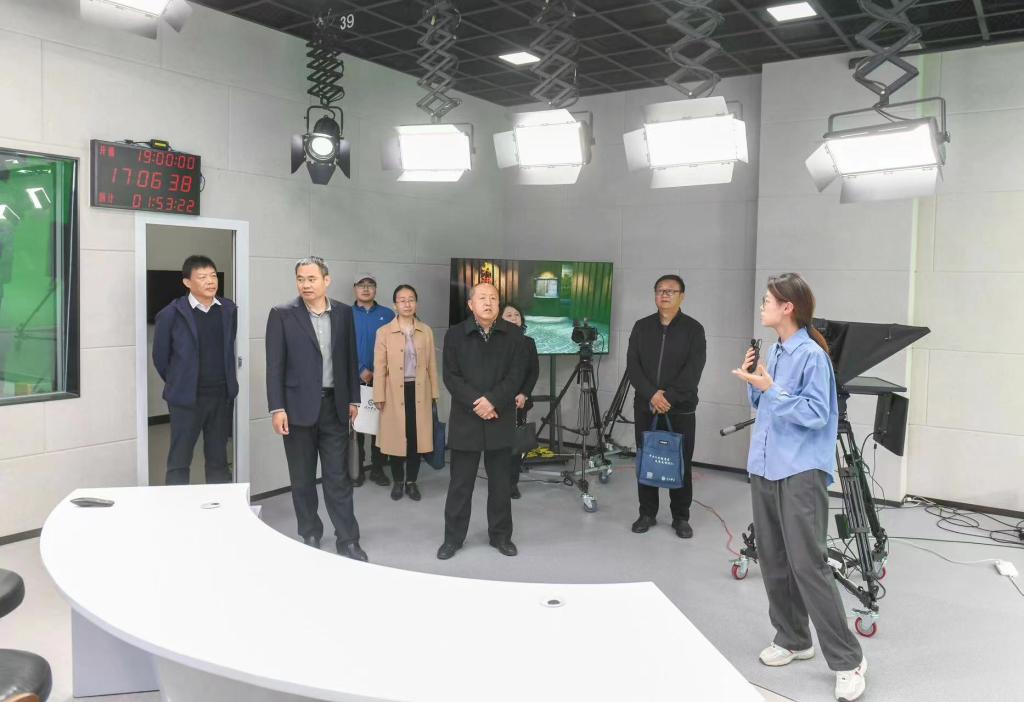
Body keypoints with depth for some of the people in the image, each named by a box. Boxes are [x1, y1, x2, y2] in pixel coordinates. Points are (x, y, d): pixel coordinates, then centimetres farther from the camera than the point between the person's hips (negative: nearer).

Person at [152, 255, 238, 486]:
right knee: (179, 463, 3)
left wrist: (227, 384, 12)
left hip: (222, 397, 3)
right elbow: (160, 356, 3)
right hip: (186, 398, -3)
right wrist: (179, 384, 11)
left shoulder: (229, 310, 3)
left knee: (219, 462, 11)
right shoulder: (171, 314, -7)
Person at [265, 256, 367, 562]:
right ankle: (310, 535, 24)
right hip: (298, 405, -1)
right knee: (302, 478, 10)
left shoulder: (344, 313, 5)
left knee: (338, 476, 4)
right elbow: (275, 365, -6)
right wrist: (277, 408, -11)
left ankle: (347, 540, 10)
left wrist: (353, 399, 8)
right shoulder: (282, 314, -4)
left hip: (334, 405, 2)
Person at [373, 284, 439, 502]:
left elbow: (431, 364, 8)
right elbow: (379, 367, -2)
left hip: (419, 392, 2)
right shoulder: (384, 332, -1)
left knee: (416, 437, 5)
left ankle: (412, 481, 19)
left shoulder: (426, 331, 6)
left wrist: (434, 393, 6)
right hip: (395, 392, -2)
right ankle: (397, 481, 20)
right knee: (395, 438, 4)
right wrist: (379, 397, -5)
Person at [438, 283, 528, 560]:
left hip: (501, 420, 1)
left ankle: (501, 535, 24)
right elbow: (451, 377, -4)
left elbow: (516, 375, -4)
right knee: (460, 483, 6)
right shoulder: (455, 334, 1)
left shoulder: (513, 334, 2)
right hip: (465, 420, -1)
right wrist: (475, 403, -15)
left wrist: (492, 401, -16)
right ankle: (453, 537, 18)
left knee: (501, 482, 10)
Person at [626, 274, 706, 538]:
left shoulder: (693, 328, -1)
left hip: (681, 409, -2)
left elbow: (694, 369, -10)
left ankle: (681, 517, 17)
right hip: (645, 407, 2)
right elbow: (632, 365, -1)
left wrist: (669, 397, -18)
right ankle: (647, 513, 20)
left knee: (681, 464, 4)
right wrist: (651, 394, -15)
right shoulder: (641, 327, 7)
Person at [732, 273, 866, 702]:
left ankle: (848, 660, 4)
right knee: (773, 563, 14)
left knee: (809, 566, -8)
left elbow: (816, 414, -18)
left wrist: (771, 388, -20)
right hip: (764, 469, 9)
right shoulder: (774, 352, 11)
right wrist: (754, 384, 2)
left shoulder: (812, 356, -13)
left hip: (800, 474, -8)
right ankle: (792, 640, 29)